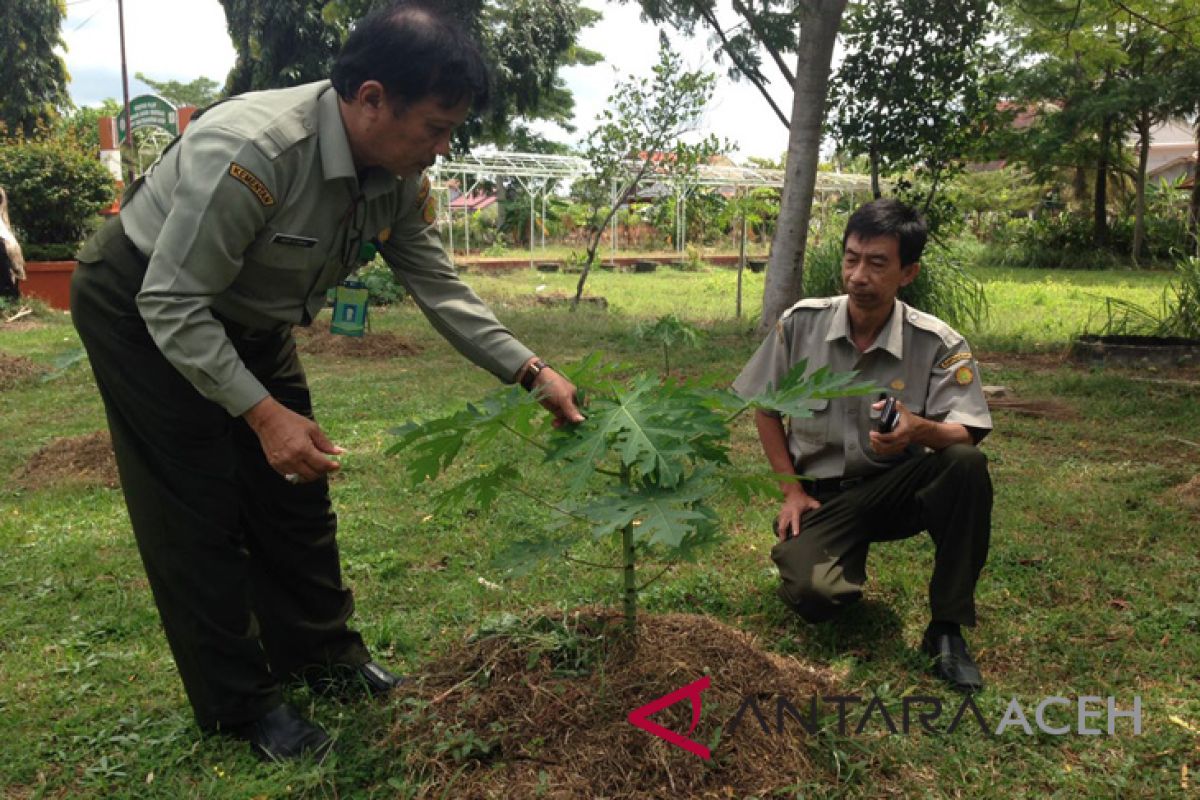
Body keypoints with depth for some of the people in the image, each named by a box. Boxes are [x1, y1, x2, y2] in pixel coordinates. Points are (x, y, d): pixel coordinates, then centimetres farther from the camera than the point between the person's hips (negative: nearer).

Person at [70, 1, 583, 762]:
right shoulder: (251, 153, -38)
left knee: (293, 487, 10)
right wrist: (264, 413, -34)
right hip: (142, 309, -7)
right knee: (201, 509, -3)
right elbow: (171, 304, -31)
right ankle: (241, 706, 12)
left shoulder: (399, 173, -16)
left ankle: (319, 654, 27)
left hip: (249, 321, 7)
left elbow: (438, 286, -8)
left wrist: (532, 371, -15)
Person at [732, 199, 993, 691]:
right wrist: (791, 491, -2)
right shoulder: (801, 323, -7)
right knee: (814, 596, -28)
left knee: (967, 464, -32)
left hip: (894, 489, 1)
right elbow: (765, 408, 4)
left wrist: (918, 429, -42)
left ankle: (946, 630, -16)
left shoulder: (938, 345, -11)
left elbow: (965, 434, -19)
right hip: (821, 496, 0)